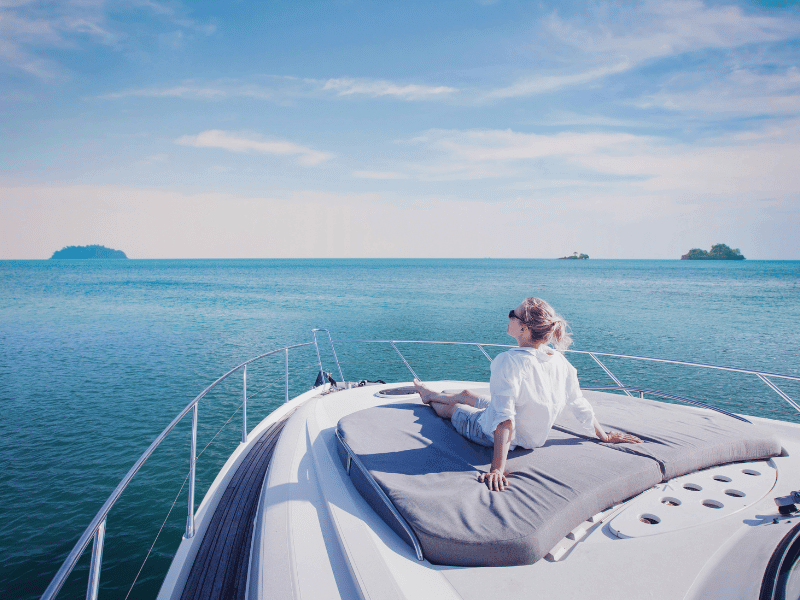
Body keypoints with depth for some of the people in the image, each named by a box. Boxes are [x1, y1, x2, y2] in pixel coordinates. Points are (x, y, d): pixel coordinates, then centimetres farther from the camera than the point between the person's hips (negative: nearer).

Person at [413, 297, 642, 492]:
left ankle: (431, 400, 58)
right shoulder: (559, 360, -15)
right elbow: (580, 406, -5)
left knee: (453, 408, 24)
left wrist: (497, 469, -36)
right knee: (466, 395, 27)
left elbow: (504, 421, -38)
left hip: (492, 434, -6)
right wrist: (605, 436, 11)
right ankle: (431, 394, 56)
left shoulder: (508, 362, -35)